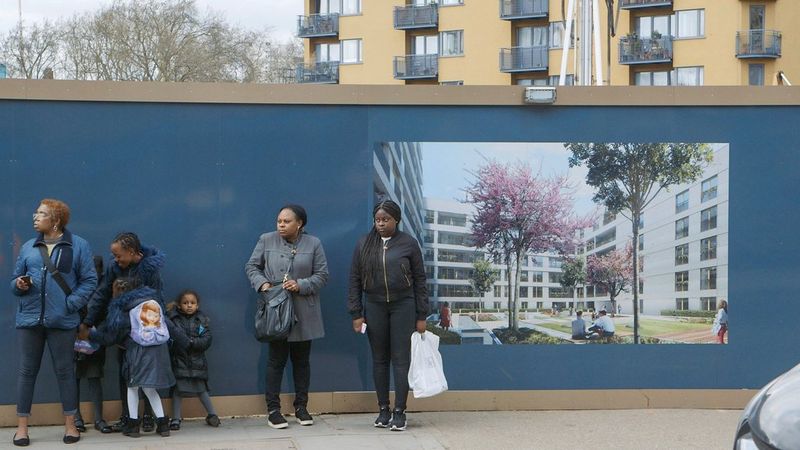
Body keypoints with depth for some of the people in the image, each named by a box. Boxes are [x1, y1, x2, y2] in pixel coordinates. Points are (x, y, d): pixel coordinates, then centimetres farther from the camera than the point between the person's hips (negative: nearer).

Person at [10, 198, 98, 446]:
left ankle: (70, 425, 13)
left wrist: (71, 304, -11)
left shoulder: (78, 246, 1)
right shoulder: (28, 247, 12)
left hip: (61, 321, -3)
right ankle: (21, 426, 12)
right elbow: (15, 279, 17)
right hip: (29, 319, 3)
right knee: (27, 371, 5)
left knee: (64, 371, 3)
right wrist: (19, 285, -7)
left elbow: (89, 280, -1)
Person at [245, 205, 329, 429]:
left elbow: (322, 275, 1)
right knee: (276, 359, 1)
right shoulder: (266, 240, 2)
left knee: (301, 360, 9)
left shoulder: (313, 244, 1)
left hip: (304, 313, 1)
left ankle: (301, 407, 20)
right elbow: (251, 266, 7)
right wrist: (262, 283, -12)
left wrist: (301, 285, -15)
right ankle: (273, 409, 7)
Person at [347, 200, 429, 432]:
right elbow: (355, 281, 5)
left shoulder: (408, 243, -3)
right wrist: (356, 314, 0)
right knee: (379, 359, 7)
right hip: (374, 306, 2)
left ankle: (399, 412, 3)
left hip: (403, 306, -2)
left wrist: (421, 316, -1)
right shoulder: (363, 244, 2)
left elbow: (419, 280, 1)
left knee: (401, 359, -2)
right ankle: (383, 409, 16)